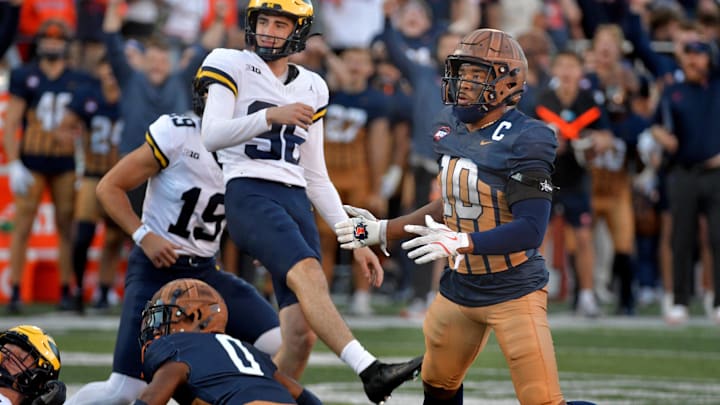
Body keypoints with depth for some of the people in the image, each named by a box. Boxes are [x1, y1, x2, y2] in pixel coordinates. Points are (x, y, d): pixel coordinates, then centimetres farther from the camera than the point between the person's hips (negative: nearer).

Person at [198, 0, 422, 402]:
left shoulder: (310, 87, 20)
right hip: (248, 193, -6)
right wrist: (271, 115, -23)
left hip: (296, 202, 6)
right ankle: (371, 370, -45)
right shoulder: (230, 65, 5)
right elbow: (212, 135, -11)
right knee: (308, 274, -31)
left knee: (302, 334, -6)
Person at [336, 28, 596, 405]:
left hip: (513, 291, -8)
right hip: (460, 287, 8)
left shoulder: (523, 141, -20)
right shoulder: (451, 126, 4)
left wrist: (460, 243, -36)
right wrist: (382, 230, 16)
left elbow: (530, 230, -26)